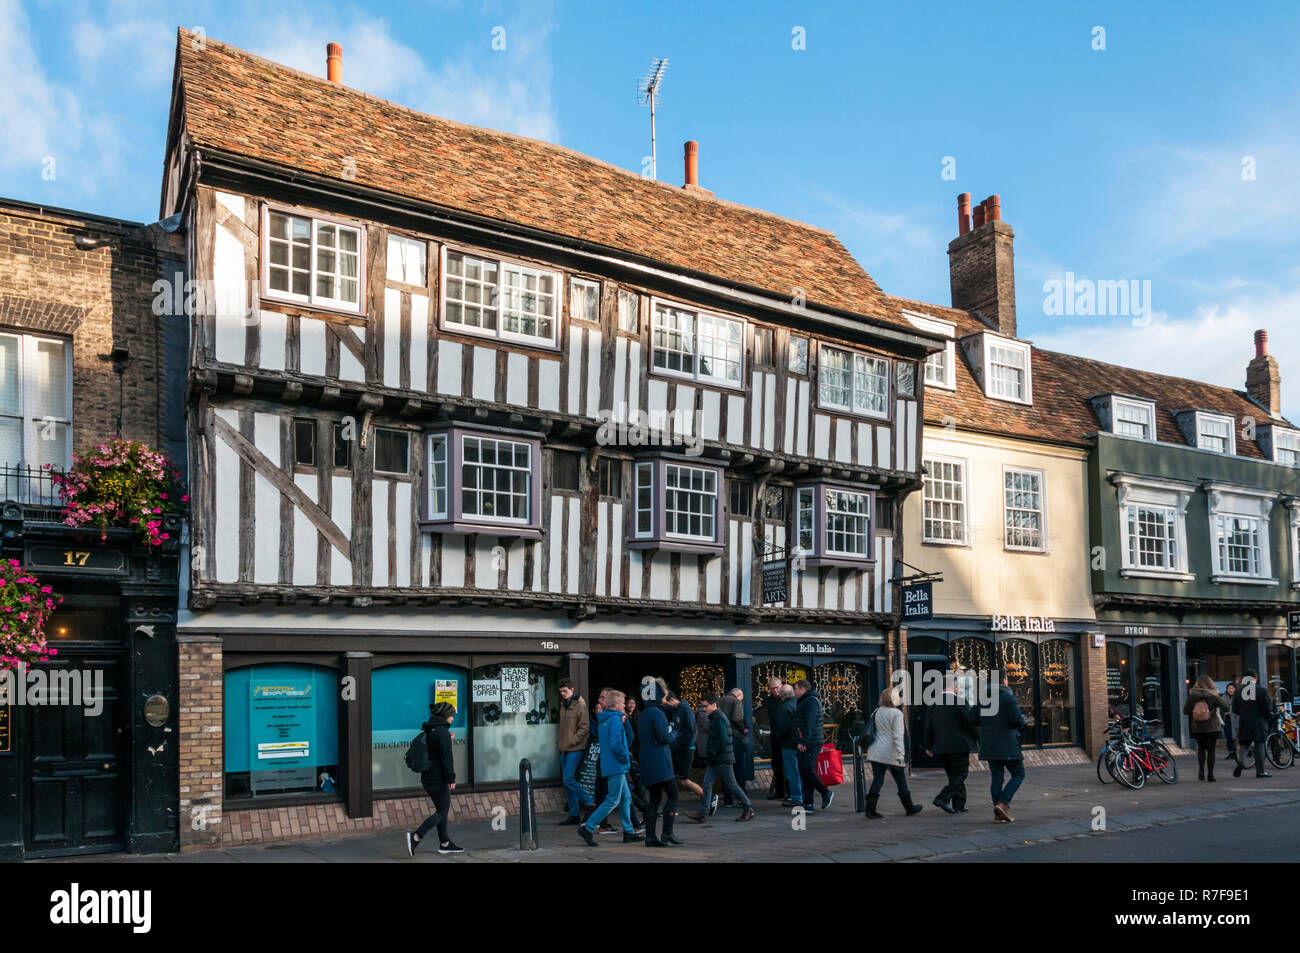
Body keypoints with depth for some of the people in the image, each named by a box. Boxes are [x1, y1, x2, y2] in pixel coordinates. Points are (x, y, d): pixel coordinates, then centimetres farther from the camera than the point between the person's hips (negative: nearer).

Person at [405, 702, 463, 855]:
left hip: (428, 777, 9)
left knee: (442, 809, 16)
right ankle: (416, 836, -11)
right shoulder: (442, 731, -17)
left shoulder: (429, 730, 11)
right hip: (439, 778, -9)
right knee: (442, 812, -1)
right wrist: (451, 779, -19)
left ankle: (445, 844, 22)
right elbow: (446, 756, -20)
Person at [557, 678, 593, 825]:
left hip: (575, 749, -8)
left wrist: (572, 741, -15)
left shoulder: (580, 705, -10)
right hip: (565, 749, 8)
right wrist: (562, 743, 12)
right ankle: (574, 815, 15)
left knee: (569, 780, -14)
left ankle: (588, 804, 0)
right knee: (567, 782, 9)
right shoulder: (563, 706, 14)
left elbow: (584, 727, -14)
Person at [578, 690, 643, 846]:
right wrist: (626, 758, -11)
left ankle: (628, 832, 18)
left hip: (609, 766, 10)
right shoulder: (615, 720, -16)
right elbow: (615, 744, -24)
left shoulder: (603, 720, 13)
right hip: (616, 767, -10)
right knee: (613, 800, -5)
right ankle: (587, 828, -6)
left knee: (626, 799, 14)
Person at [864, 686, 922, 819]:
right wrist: (900, 754, -20)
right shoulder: (896, 713, -11)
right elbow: (898, 735, -18)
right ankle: (909, 808, 25)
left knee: (877, 780, 4)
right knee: (901, 781, 11)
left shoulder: (877, 712, 7)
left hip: (876, 752, 5)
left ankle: (870, 809, -6)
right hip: (891, 753, -5)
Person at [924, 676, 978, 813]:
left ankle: (958, 806, 14)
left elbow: (928, 726, 13)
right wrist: (978, 738, 7)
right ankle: (943, 798, -15)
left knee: (954, 776, 14)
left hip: (940, 747, 6)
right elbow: (970, 722, -9)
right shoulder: (959, 701, -10)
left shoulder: (933, 703, 9)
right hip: (958, 745, -6)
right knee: (960, 775, 0)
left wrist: (928, 746, 23)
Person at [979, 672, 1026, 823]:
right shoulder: (1008, 697, -10)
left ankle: (998, 814, 5)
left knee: (996, 778, 9)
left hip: (988, 744, 6)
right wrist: (1022, 721, 4)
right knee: (1018, 774, 7)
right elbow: (1017, 719, -18)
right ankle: (1003, 803, -9)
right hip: (1006, 743, -6)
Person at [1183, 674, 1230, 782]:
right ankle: (1210, 774, 7)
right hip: (1212, 728, -2)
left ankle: (1201, 771, 4)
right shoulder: (1213, 695, -11)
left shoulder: (1192, 696, -5)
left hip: (1197, 728, 2)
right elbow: (1225, 707, -8)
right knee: (1211, 750, 7)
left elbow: (1185, 711, -3)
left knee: (1201, 748, 17)